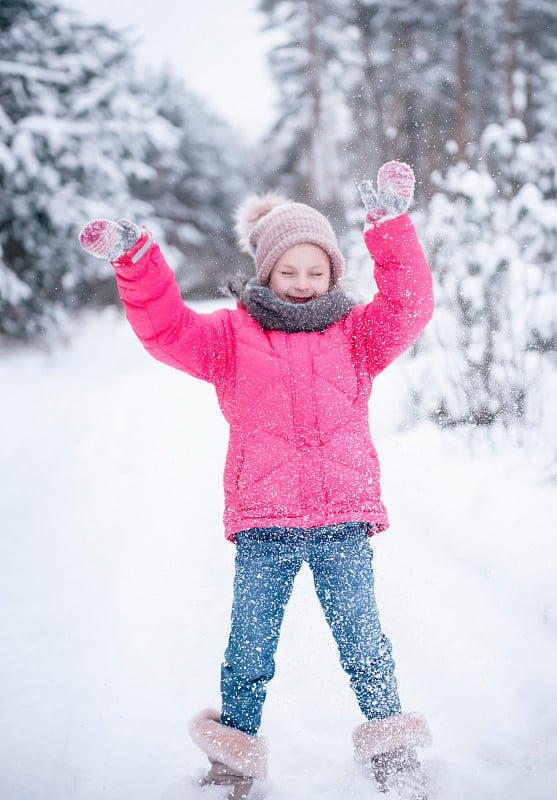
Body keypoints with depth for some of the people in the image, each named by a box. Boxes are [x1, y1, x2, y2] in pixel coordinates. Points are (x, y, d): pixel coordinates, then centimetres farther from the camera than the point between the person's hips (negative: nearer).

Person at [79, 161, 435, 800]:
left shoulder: (356, 335, 11)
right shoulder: (232, 336, 7)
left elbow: (409, 305, -4)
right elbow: (166, 329, -4)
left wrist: (390, 223, -14)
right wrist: (133, 260, -19)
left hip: (343, 519, 0)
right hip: (261, 526, 0)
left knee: (362, 641, 4)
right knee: (249, 647, 6)